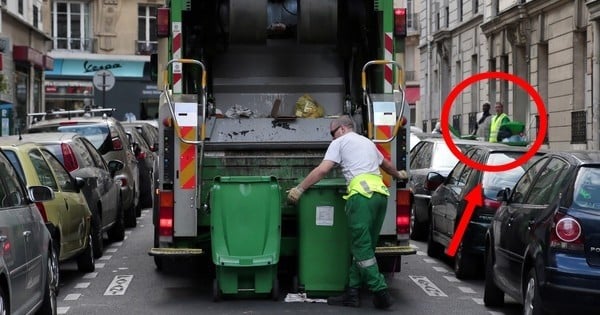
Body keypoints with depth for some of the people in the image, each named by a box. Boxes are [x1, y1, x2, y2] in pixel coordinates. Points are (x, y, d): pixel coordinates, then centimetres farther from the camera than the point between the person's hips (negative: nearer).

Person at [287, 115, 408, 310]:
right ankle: (352, 293, 8)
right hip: (381, 193, 8)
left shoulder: (340, 142, 11)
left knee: (362, 248, -7)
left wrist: (299, 189, 3)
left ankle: (380, 292, -12)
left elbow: (322, 170, -1)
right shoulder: (368, 142, 31)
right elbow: (386, 164, 48)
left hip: (362, 194, -7)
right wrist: (399, 175, 68)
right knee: (363, 247, 9)